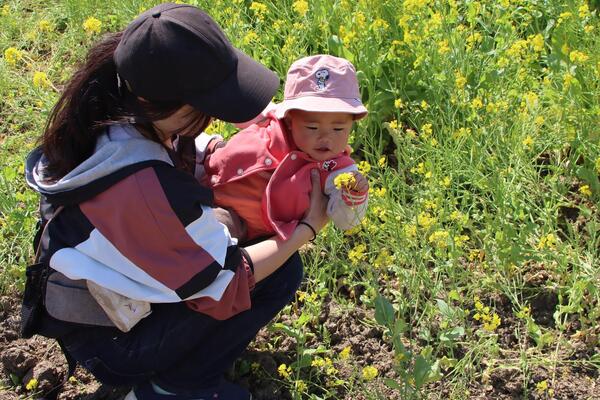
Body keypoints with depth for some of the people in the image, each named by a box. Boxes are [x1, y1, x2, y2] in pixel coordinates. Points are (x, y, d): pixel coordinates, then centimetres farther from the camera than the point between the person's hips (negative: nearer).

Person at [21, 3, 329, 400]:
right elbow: (223, 285, -24)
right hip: (113, 344, -8)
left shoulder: (107, 121, -13)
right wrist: (309, 227, -13)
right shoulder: (144, 186, -38)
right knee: (281, 270, -9)